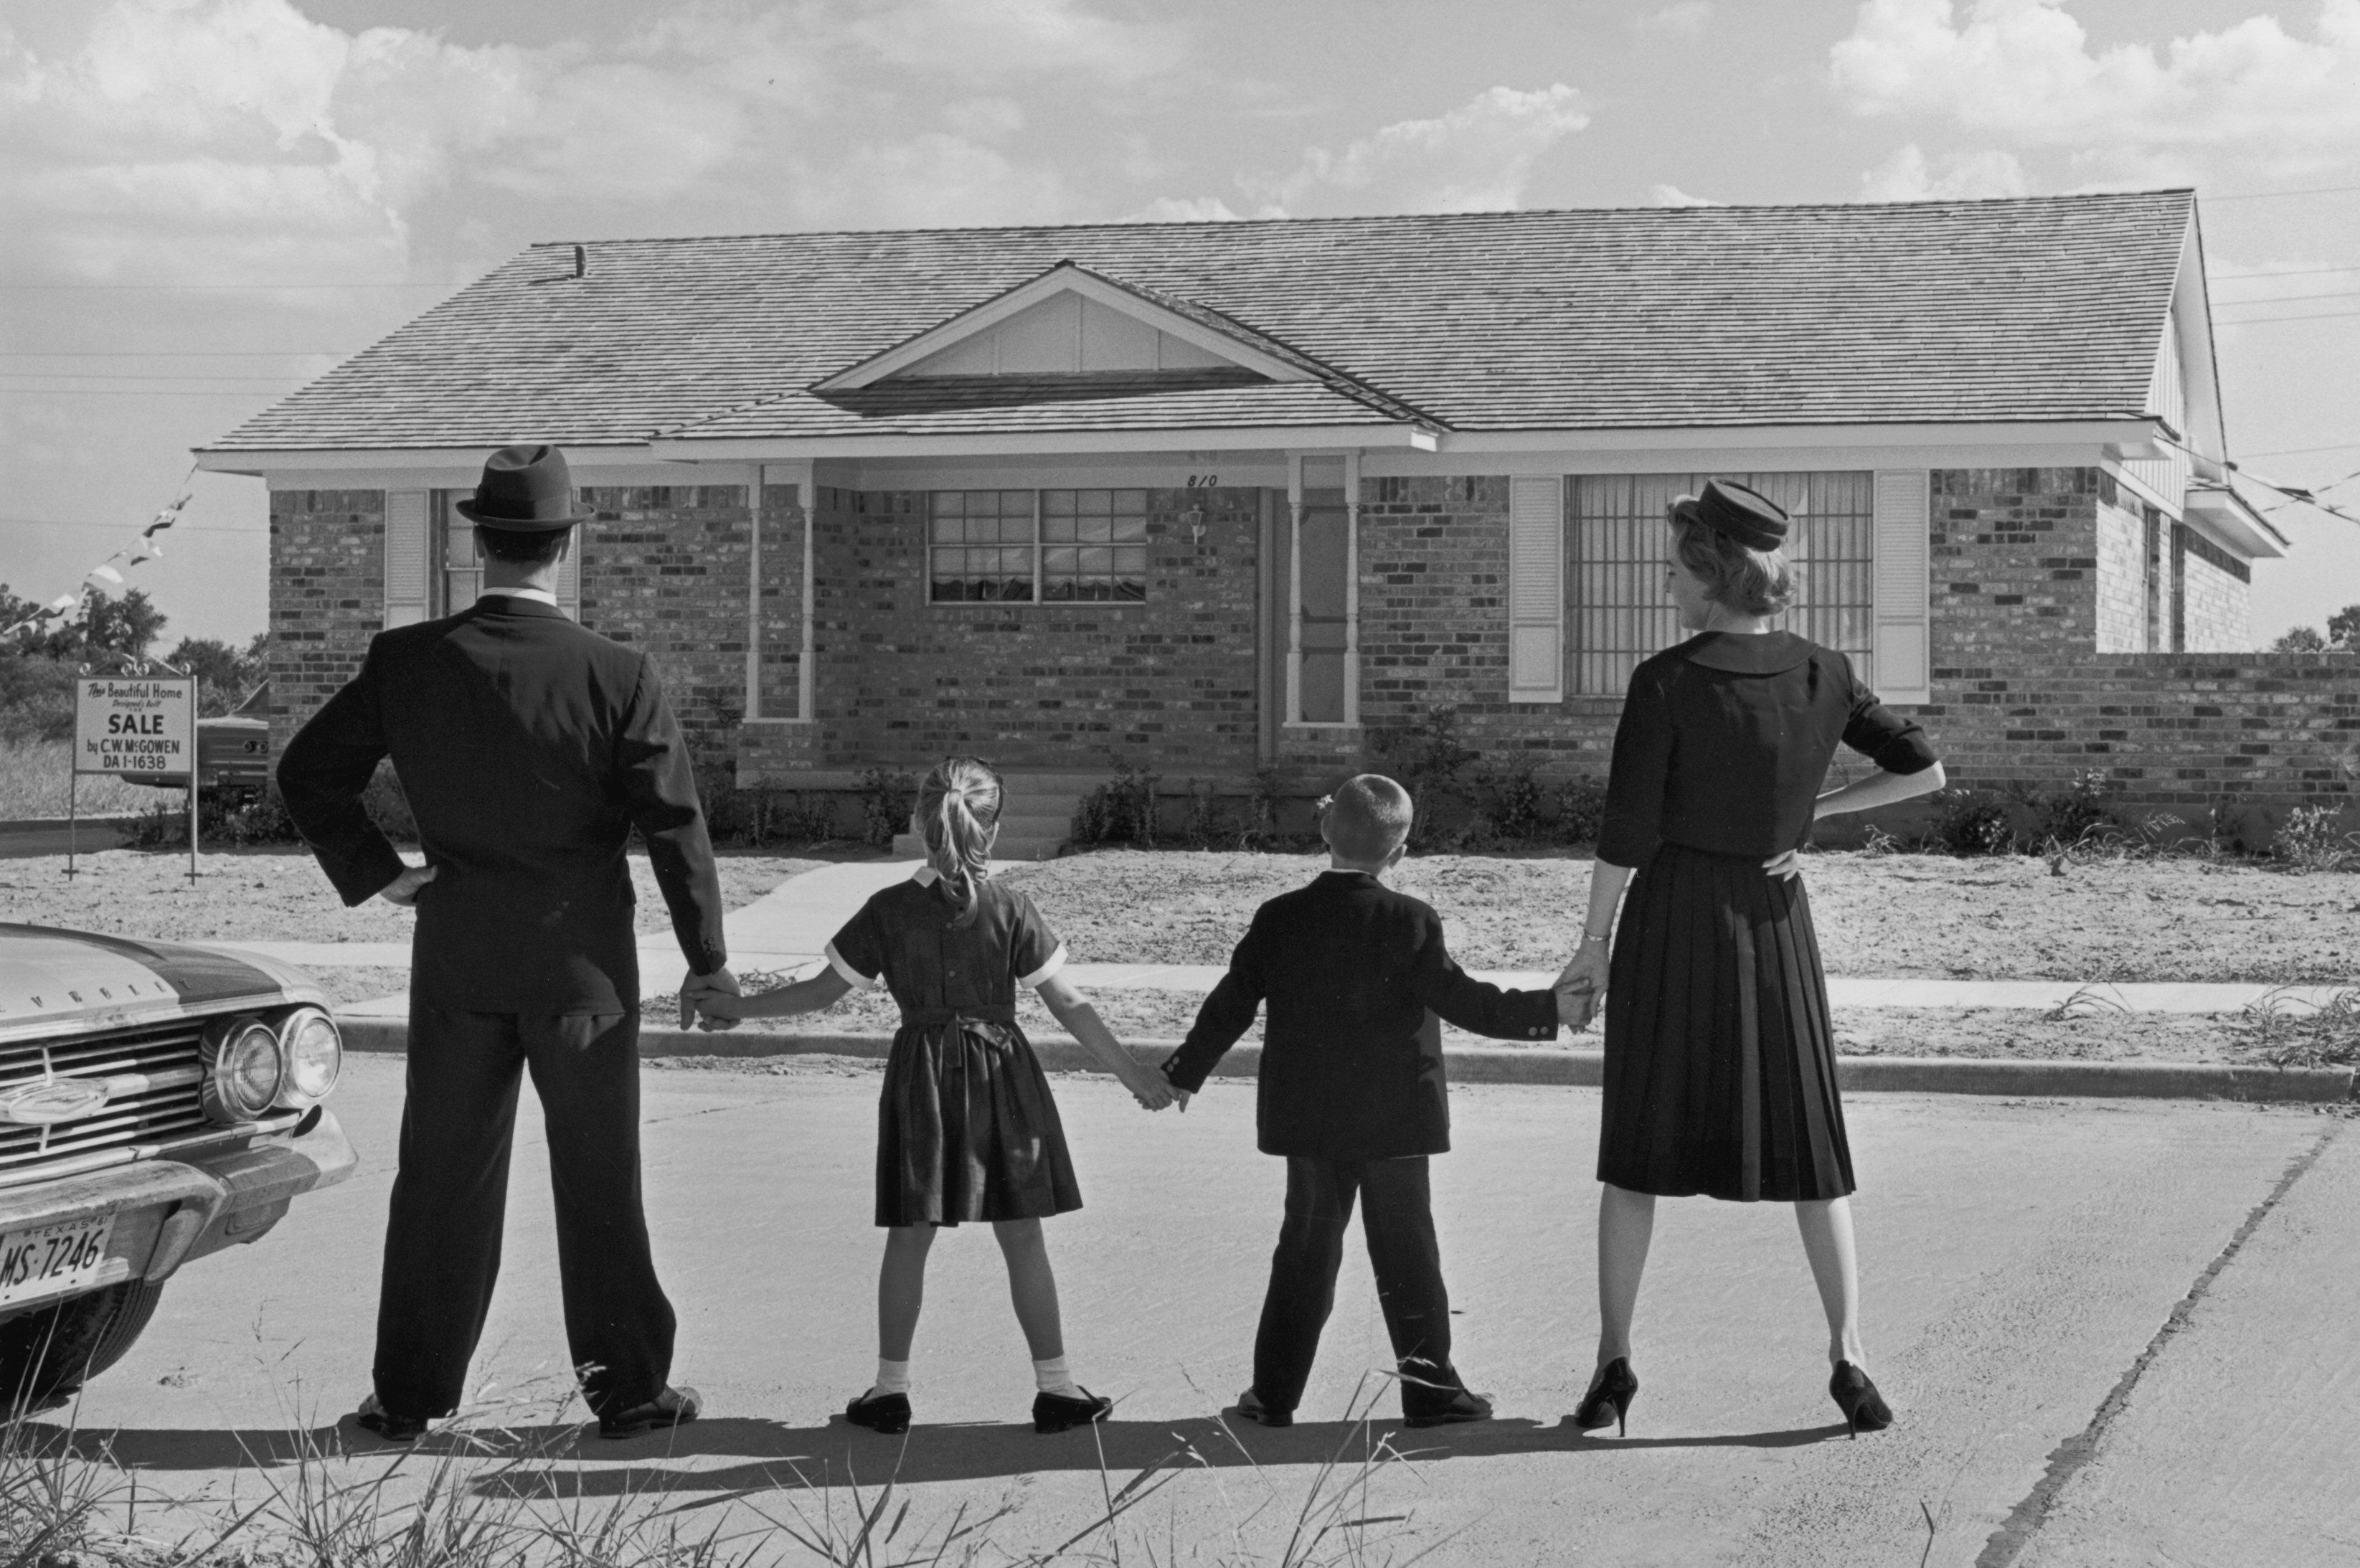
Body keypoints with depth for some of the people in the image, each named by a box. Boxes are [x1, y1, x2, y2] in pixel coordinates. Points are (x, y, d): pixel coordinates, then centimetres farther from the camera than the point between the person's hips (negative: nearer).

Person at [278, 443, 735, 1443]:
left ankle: (411, 1394, 16)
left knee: (442, 1180, 11)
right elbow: (675, 827, -11)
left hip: (455, 952, 2)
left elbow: (308, 773, -1)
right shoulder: (617, 679, -15)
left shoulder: (405, 663, -7)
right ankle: (627, 1388, 16)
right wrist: (707, 957, 0)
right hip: (581, 961, -2)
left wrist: (371, 873, 7)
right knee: (599, 1182, 9)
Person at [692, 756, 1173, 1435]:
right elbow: (1069, 1005, -7)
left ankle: (891, 1387, 12)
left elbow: (823, 991, 0)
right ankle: (1055, 1386, 8)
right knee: (1022, 1237, 5)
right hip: (1001, 1074, -1)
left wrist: (737, 1007, 12)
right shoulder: (1010, 909, -7)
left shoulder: (889, 910, -5)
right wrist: (1133, 1074, -1)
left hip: (921, 1074, 1)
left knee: (909, 1237, 8)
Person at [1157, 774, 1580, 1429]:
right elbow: (1462, 1001, -11)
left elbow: (1230, 1005, 4)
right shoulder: (1410, 922, -10)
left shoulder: (1279, 919, 0)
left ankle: (1275, 1392, 12)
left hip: (1308, 1118, 3)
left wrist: (1185, 1071, 17)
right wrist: (1549, 1010, -5)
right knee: (1406, 1250, 5)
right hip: (1393, 1117, -3)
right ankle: (1431, 1389, 8)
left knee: (1306, 1244, 11)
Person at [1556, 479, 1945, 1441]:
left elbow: (1626, 830, -13)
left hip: (1671, 913, -3)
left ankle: (1613, 1362, 9)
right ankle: (1848, 1358, 3)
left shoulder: (1666, 682, -14)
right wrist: (1812, 810, 7)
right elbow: (1924, 771, 4)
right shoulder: (1823, 675, -1)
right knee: (1808, 1142, 10)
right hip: (1774, 917, 3)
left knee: (1640, 1142, 8)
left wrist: (1591, 944, -3)